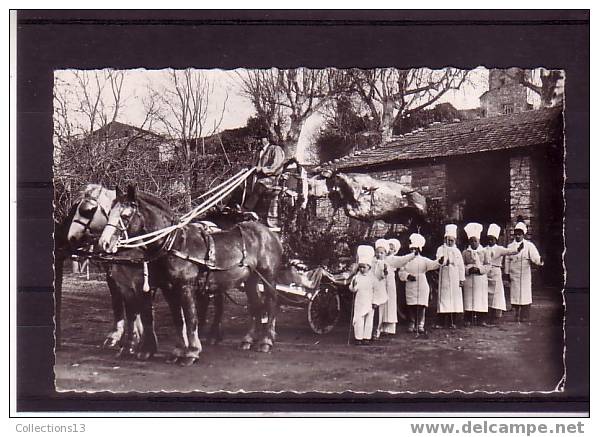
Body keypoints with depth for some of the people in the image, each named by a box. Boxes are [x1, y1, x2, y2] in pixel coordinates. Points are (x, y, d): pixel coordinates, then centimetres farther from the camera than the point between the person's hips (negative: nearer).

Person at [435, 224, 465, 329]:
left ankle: (452, 322, 4)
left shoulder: (457, 251, 12)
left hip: (455, 279, 2)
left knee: (455, 297, 0)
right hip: (444, 277, -2)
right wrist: (444, 263, -28)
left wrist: (461, 279, 4)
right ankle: (442, 322, -4)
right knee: (444, 297, -5)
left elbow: (461, 265, 10)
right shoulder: (441, 249, 7)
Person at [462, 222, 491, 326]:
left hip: (481, 279, 0)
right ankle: (468, 320, 3)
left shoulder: (483, 252, 7)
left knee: (481, 298, -1)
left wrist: (479, 269, -13)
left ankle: (482, 319, 4)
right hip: (469, 280, 0)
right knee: (469, 299, -2)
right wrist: (469, 270, -15)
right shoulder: (465, 253, 6)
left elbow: (487, 266, 4)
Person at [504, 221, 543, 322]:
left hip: (525, 275, -3)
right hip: (513, 275, 3)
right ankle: (517, 316, 12)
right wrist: (507, 273, 10)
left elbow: (535, 257, -8)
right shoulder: (510, 246, 10)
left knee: (525, 296, -4)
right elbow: (507, 261, 13)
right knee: (514, 295, 3)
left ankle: (524, 316, 2)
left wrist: (540, 260, -30)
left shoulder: (529, 245, 1)